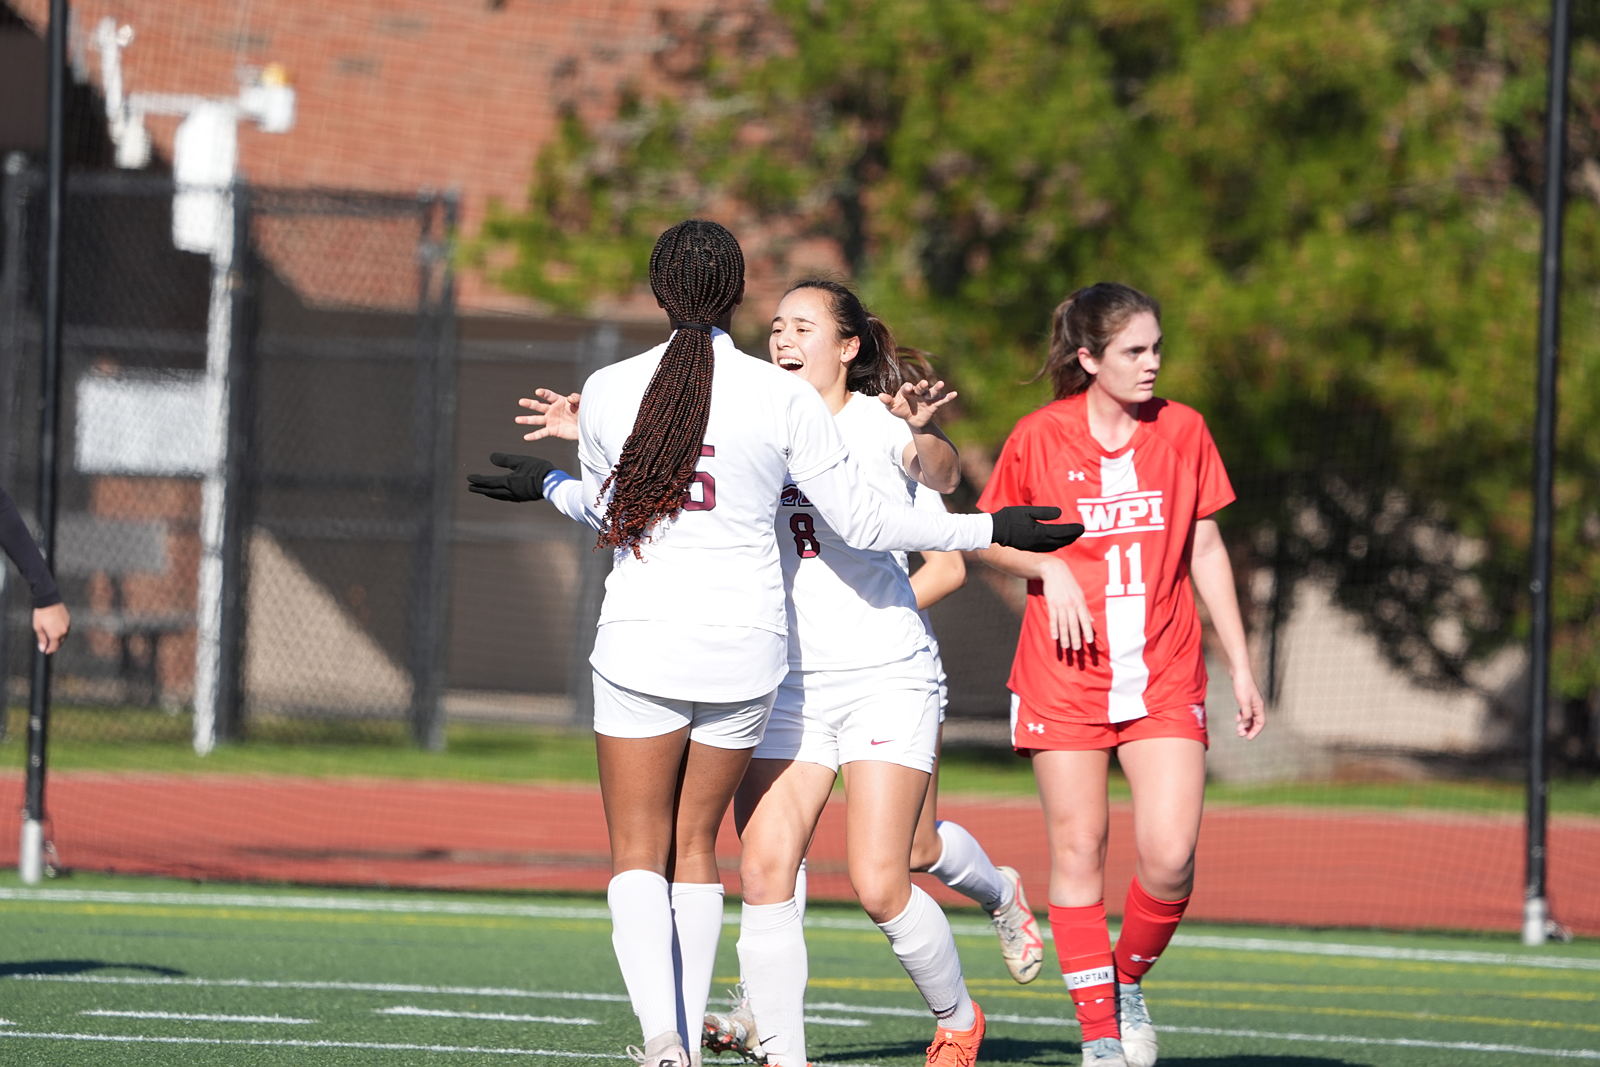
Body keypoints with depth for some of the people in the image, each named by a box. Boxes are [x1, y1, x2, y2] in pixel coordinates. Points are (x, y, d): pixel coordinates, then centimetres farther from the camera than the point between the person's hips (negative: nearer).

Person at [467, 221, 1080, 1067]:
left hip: (640, 640, -1)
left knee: (638, 853, 1)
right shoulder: (782, 397, -5)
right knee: (695, 846, 14)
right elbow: (860, 523, -2)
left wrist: (547, 486, 36)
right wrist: (989, 530, 8)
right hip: (745, 648, 1)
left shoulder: (608, 390, -3)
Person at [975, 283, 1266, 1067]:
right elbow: (991, 539, 9)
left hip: (1164, 680, 1)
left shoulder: (1182, 430, 3)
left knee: (1170, 857, -11)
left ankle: (1130, 978, 16)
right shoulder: (1040, 437, -3)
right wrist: (1048, 567, -12)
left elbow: (1205, 550, 11)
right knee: (1078, 849, -2)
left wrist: (1240, 666, 10)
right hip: (1066, 678, -1)